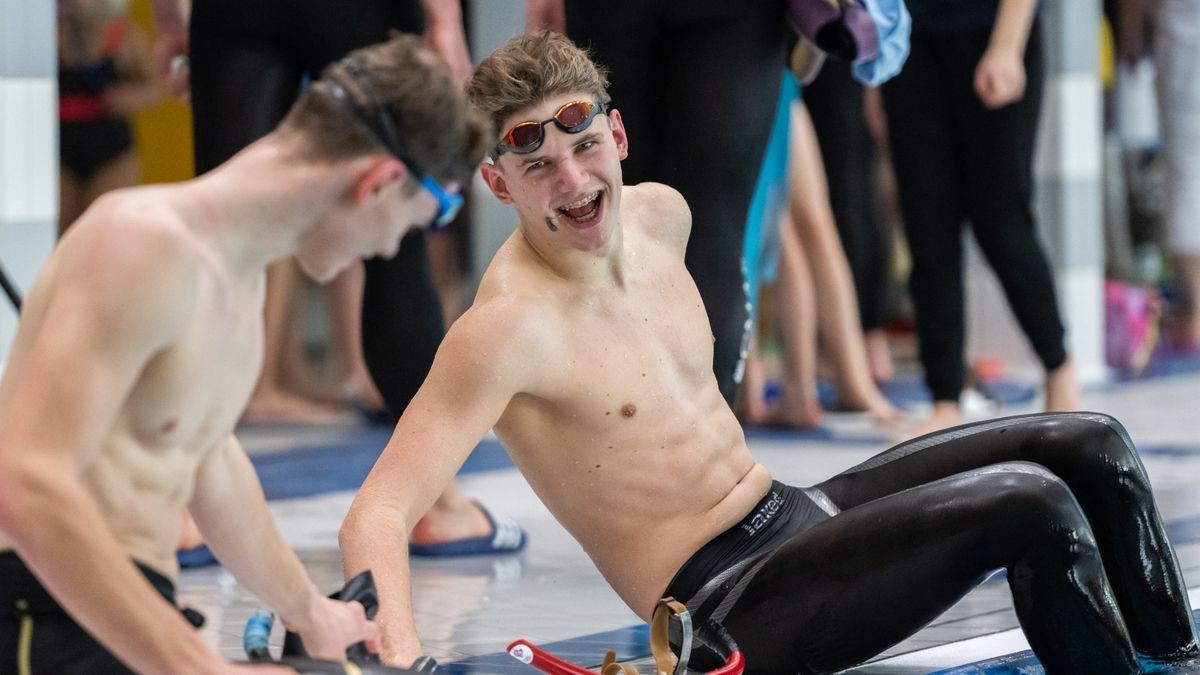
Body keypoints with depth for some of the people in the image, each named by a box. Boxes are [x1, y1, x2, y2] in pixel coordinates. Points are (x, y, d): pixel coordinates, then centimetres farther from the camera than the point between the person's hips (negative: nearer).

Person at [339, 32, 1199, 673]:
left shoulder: (659, 213, 2)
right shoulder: (508, 326, -23)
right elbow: (376, 515, -31)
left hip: (791, 513, 9)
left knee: (1089, 445, 5)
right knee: (1031, 506, -23)